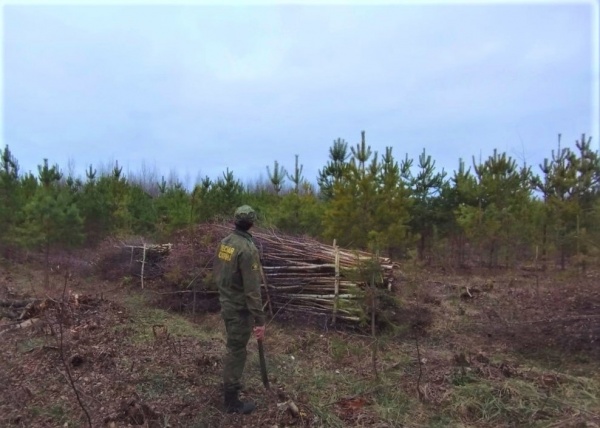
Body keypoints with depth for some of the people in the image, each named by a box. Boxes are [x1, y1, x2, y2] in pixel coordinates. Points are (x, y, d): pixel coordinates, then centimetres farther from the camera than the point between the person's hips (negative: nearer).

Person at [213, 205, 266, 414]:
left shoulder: (224, 242, 2)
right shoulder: (248, 249, -24)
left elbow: (217, 273, 12)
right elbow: (252, 290, -26)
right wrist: (259, 320, -22)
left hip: (226, 304, 8)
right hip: (240, 309, -8)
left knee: (233, 348, 25)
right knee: (236, 352, 4)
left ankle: (230, 384, 42)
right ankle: (232, 401, 17)